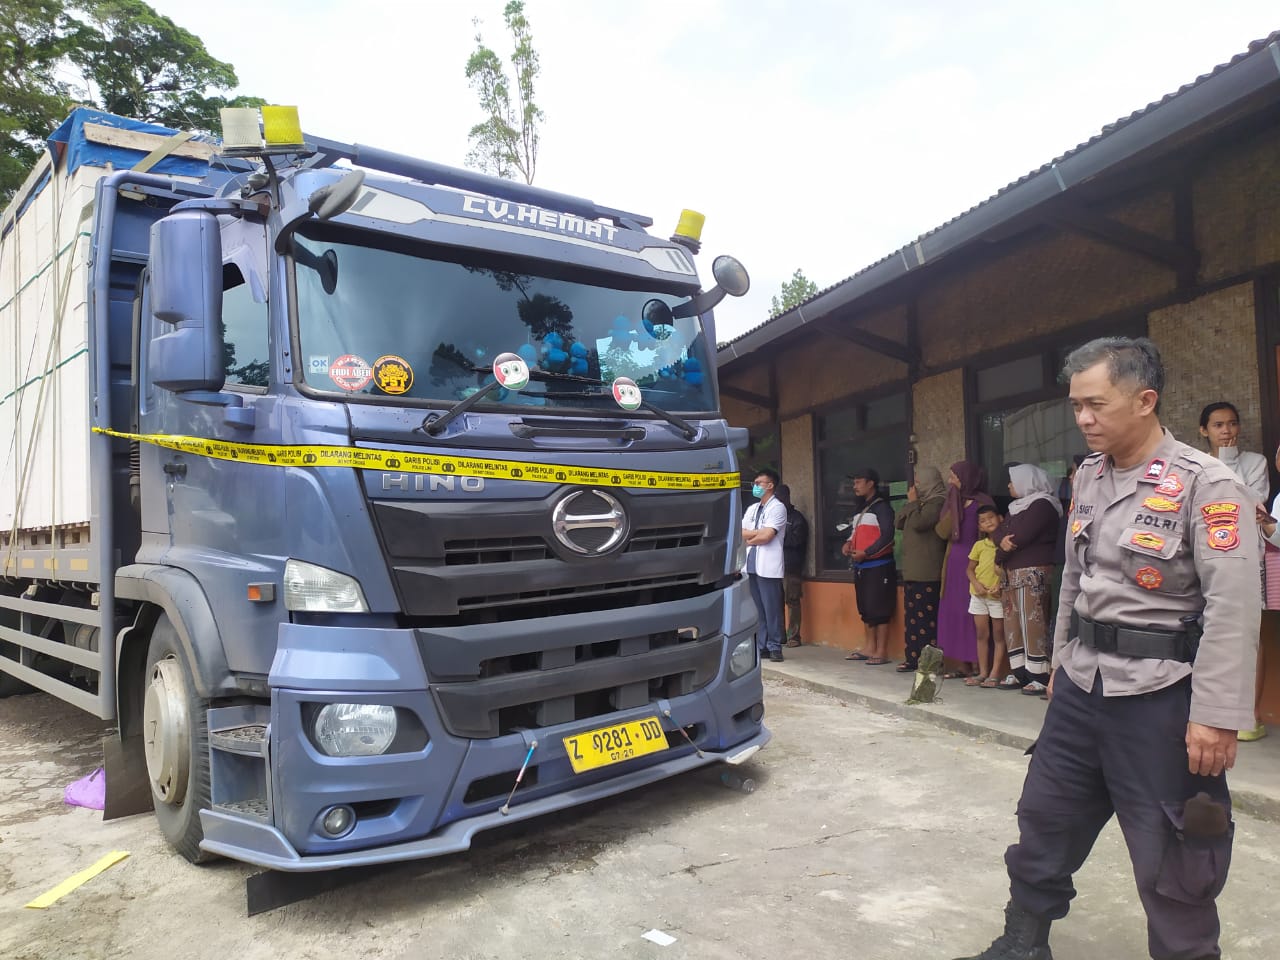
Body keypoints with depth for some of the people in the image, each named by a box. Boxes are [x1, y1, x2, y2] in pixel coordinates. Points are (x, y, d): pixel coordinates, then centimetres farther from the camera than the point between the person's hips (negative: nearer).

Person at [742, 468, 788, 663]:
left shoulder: (777, 508, -3)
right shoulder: (752, 509, 19)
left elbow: (766, 537, -14)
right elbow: (741, 533, 9)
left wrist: (749, 539, 0)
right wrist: (760, 533, -4)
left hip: (768, 566, -6)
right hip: (751, 565, 7)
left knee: (771, 609, -4)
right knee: (757, 609, 7)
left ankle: (774, 647, 3)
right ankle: (761, 647, 13)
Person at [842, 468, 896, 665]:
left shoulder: (881, 507, -9)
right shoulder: (861, 509, 19)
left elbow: (887, 536, -18)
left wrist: (866, 553, -20)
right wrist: (848, 543, 3)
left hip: (878, 566, -9)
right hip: (861, 567, 9)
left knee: (879, 610, -7)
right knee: (865, 610, 12)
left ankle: (881, 653, -3)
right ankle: (871, 650, 19)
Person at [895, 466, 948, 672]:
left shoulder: (937, 502, -10)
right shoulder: (922, 503, 19)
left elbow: (918, 523, -22)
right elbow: (898, 523, 14)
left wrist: (914, 502, -8)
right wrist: (910, 502, 4)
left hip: (928, 571, -9)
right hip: (912, 569, 10)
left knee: (927, 615, -8)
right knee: (913, 615, 10)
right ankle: (914, 657, 15)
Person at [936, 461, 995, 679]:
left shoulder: (981, 503, -6)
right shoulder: (954, 503, 13)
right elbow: (941, 532, 1)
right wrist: (953, 506, -7)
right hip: (954, 563, 7)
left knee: (972, 614, -5)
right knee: (953, 613, 6)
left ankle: (977, 665, 2)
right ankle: (963, 666, 13)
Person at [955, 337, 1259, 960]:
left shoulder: (1203, 483, -13)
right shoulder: (1089, 477, 8)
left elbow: (1233, 607, -18)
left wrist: (1216, 715, -21)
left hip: (1158, 691, -7)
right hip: (1084, 682, 7)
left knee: (1171, 852, 7)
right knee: (1045, 816, 16)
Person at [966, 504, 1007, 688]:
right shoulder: (979, 545, 3)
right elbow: (970, 569, 9)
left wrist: (1001, 584, -19)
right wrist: (976, 583, -8)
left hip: (998, 595, -3)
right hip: (979, 595, 3)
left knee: (998, 636, 5)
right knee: (982, 635, 9)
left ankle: (994, 674, 9)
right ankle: (982, 672, 17)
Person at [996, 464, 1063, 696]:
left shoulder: (1041, 505, -9)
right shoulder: (1017, 506, 20)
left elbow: (1021, 537, -16)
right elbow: (1000, 534, 12)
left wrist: (1000, 555, -3)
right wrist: (1003, 542, -12)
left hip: (1033, 573, -9)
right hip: (1012, 574, 9)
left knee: (1032, 624, -10)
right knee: (1013, 624, 7)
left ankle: (1041, 676, -7)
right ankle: (1021, 672, 10)